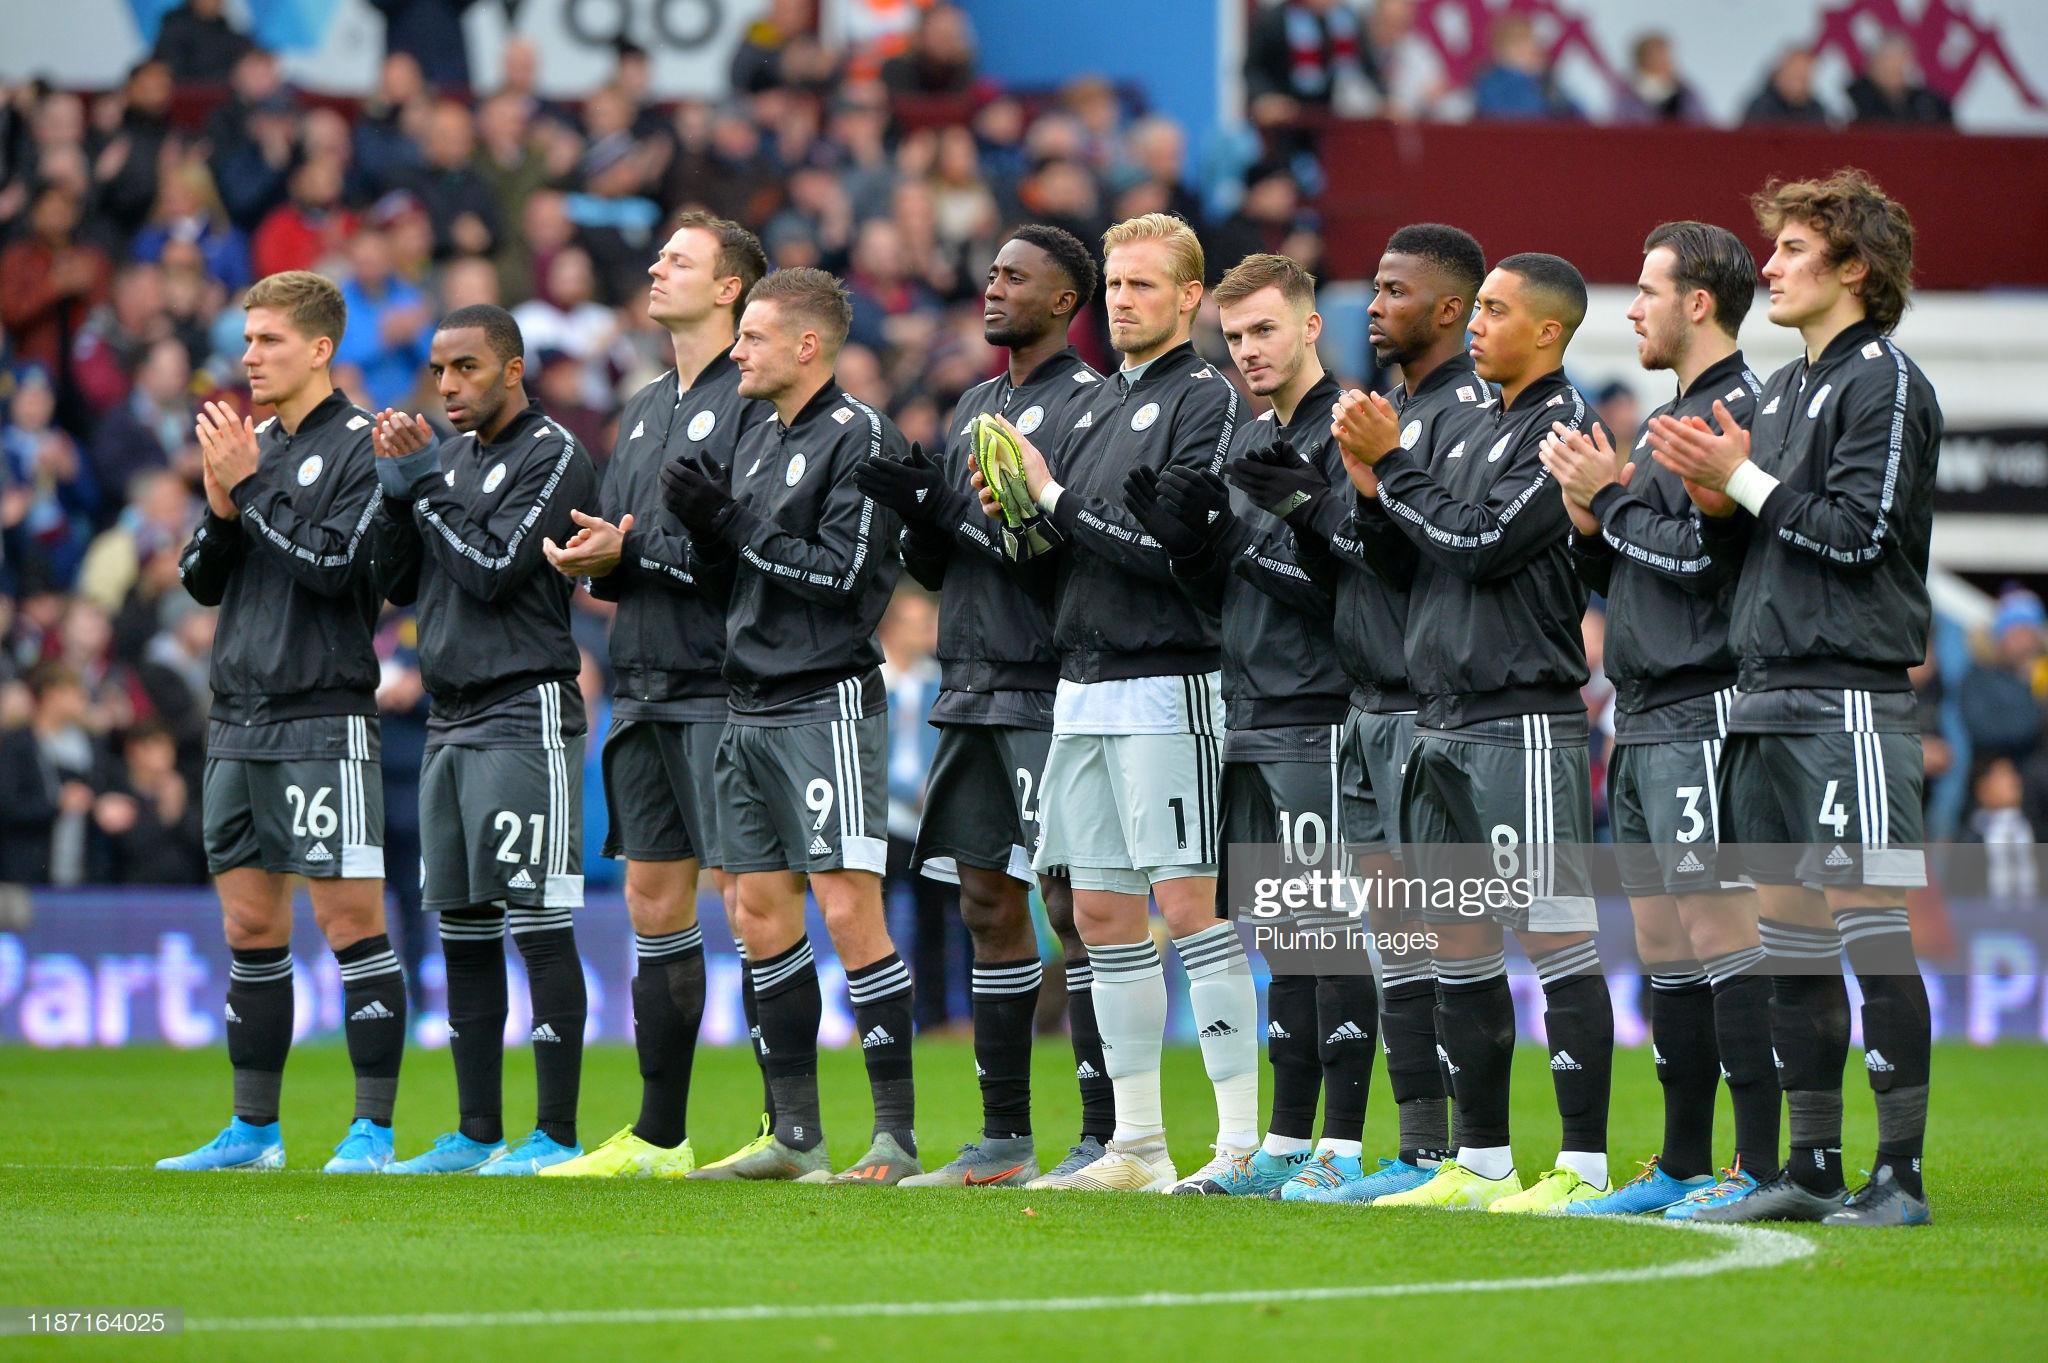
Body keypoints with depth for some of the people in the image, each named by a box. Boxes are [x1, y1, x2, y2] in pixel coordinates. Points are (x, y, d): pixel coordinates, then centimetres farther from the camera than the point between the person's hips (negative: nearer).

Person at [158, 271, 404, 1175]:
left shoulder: (361, 447, -5)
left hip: (322, 719, -7)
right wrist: (220, 509, -3)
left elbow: (337, 565, -16)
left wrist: (251, 486, -12)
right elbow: (202, 583, 15)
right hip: (238, 719, 7)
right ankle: (253, 1130, 15)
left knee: (350, 918, -8)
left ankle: (373, 1130, -7)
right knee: (250, 927, 10)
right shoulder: (251, 446, 16)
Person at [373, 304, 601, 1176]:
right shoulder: (455, 458, 17)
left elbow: (493, 571, -15)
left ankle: (555, 1136, -9)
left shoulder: (552, 457, -7)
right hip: (452, 719, 8)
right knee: (461, 930, 8)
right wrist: (398, 488, 2)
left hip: (525, 715, -8)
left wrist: (427, 484, -9)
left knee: (538, 925, -9)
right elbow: (401, 583, 15)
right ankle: (477, 1135, 13)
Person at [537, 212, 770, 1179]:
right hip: (645, 690, 8)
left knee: (746, 900, -9)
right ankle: (658, 1136, 14)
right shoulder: (645, 410, 21)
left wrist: (632, 553, -13)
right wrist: (591, 562, -2)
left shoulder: (754, 400, -7)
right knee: (654, 904, 9)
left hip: (723, 689, -8)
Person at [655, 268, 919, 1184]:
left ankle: (896, 1135, -9)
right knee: (762, 916, 8)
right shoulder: (759, 440, 17)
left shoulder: (859, 438, -9)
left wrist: (734, 526, -12)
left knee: (849, 913, -12)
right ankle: (794, 1135, 14)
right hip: (752, 707, 9)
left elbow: (843, 572, -17)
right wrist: (701, 522, 1)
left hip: (827, 704, -9)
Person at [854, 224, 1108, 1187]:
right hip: (971, 687, 8)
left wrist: (953, 512, -18)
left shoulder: (1089, 405, -7)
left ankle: (1103, 1136, -6)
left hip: (1053, 696, -8)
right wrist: (920, 522, -1)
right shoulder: (975, 409, 19)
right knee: (988, 903, 8)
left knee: (1075, 906, -8)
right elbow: (937, 567, 20)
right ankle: (1003, 1139, 12)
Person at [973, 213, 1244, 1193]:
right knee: (1102, 913, 8)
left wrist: (1053, 499, -13)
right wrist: (1018, 516, -1)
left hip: (1168, 686, -9)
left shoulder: (1207, 400, -7)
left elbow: (1175, 549, -17)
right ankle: (1137, 1144, 13)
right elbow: (1058, 550, 20)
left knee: (1189, 903, -11)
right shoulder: (1097, 404, 19)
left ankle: (1243, 1138, -10)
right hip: (1083, 688, 9)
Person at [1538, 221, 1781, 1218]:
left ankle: (1762, 1165, -12)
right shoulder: (1670, 417, 20)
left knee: (1721, 929, -12)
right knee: (1660, 940, 11)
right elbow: (1621, 572, 22)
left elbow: (1706, 555, -21)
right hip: (1642, 722, 10)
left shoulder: (1740, 409, -10)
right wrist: (1589, 522, 3)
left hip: (1702, 712, -10)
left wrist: (1611, 499, -9)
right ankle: (1682, 1166, 15)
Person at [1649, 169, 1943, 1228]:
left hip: (1851, 693, -9)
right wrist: (1715, 496, 2)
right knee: (1790, 933, 9)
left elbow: (1859, 533, -16)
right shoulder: (1784, 389, 20)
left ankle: (1900, 1175, -10)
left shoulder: (1885, 384, -7)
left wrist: (1744, 479, -10)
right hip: (1768, 695, 9)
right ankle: (1812, 1170, 14)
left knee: (1870, 930, -10)